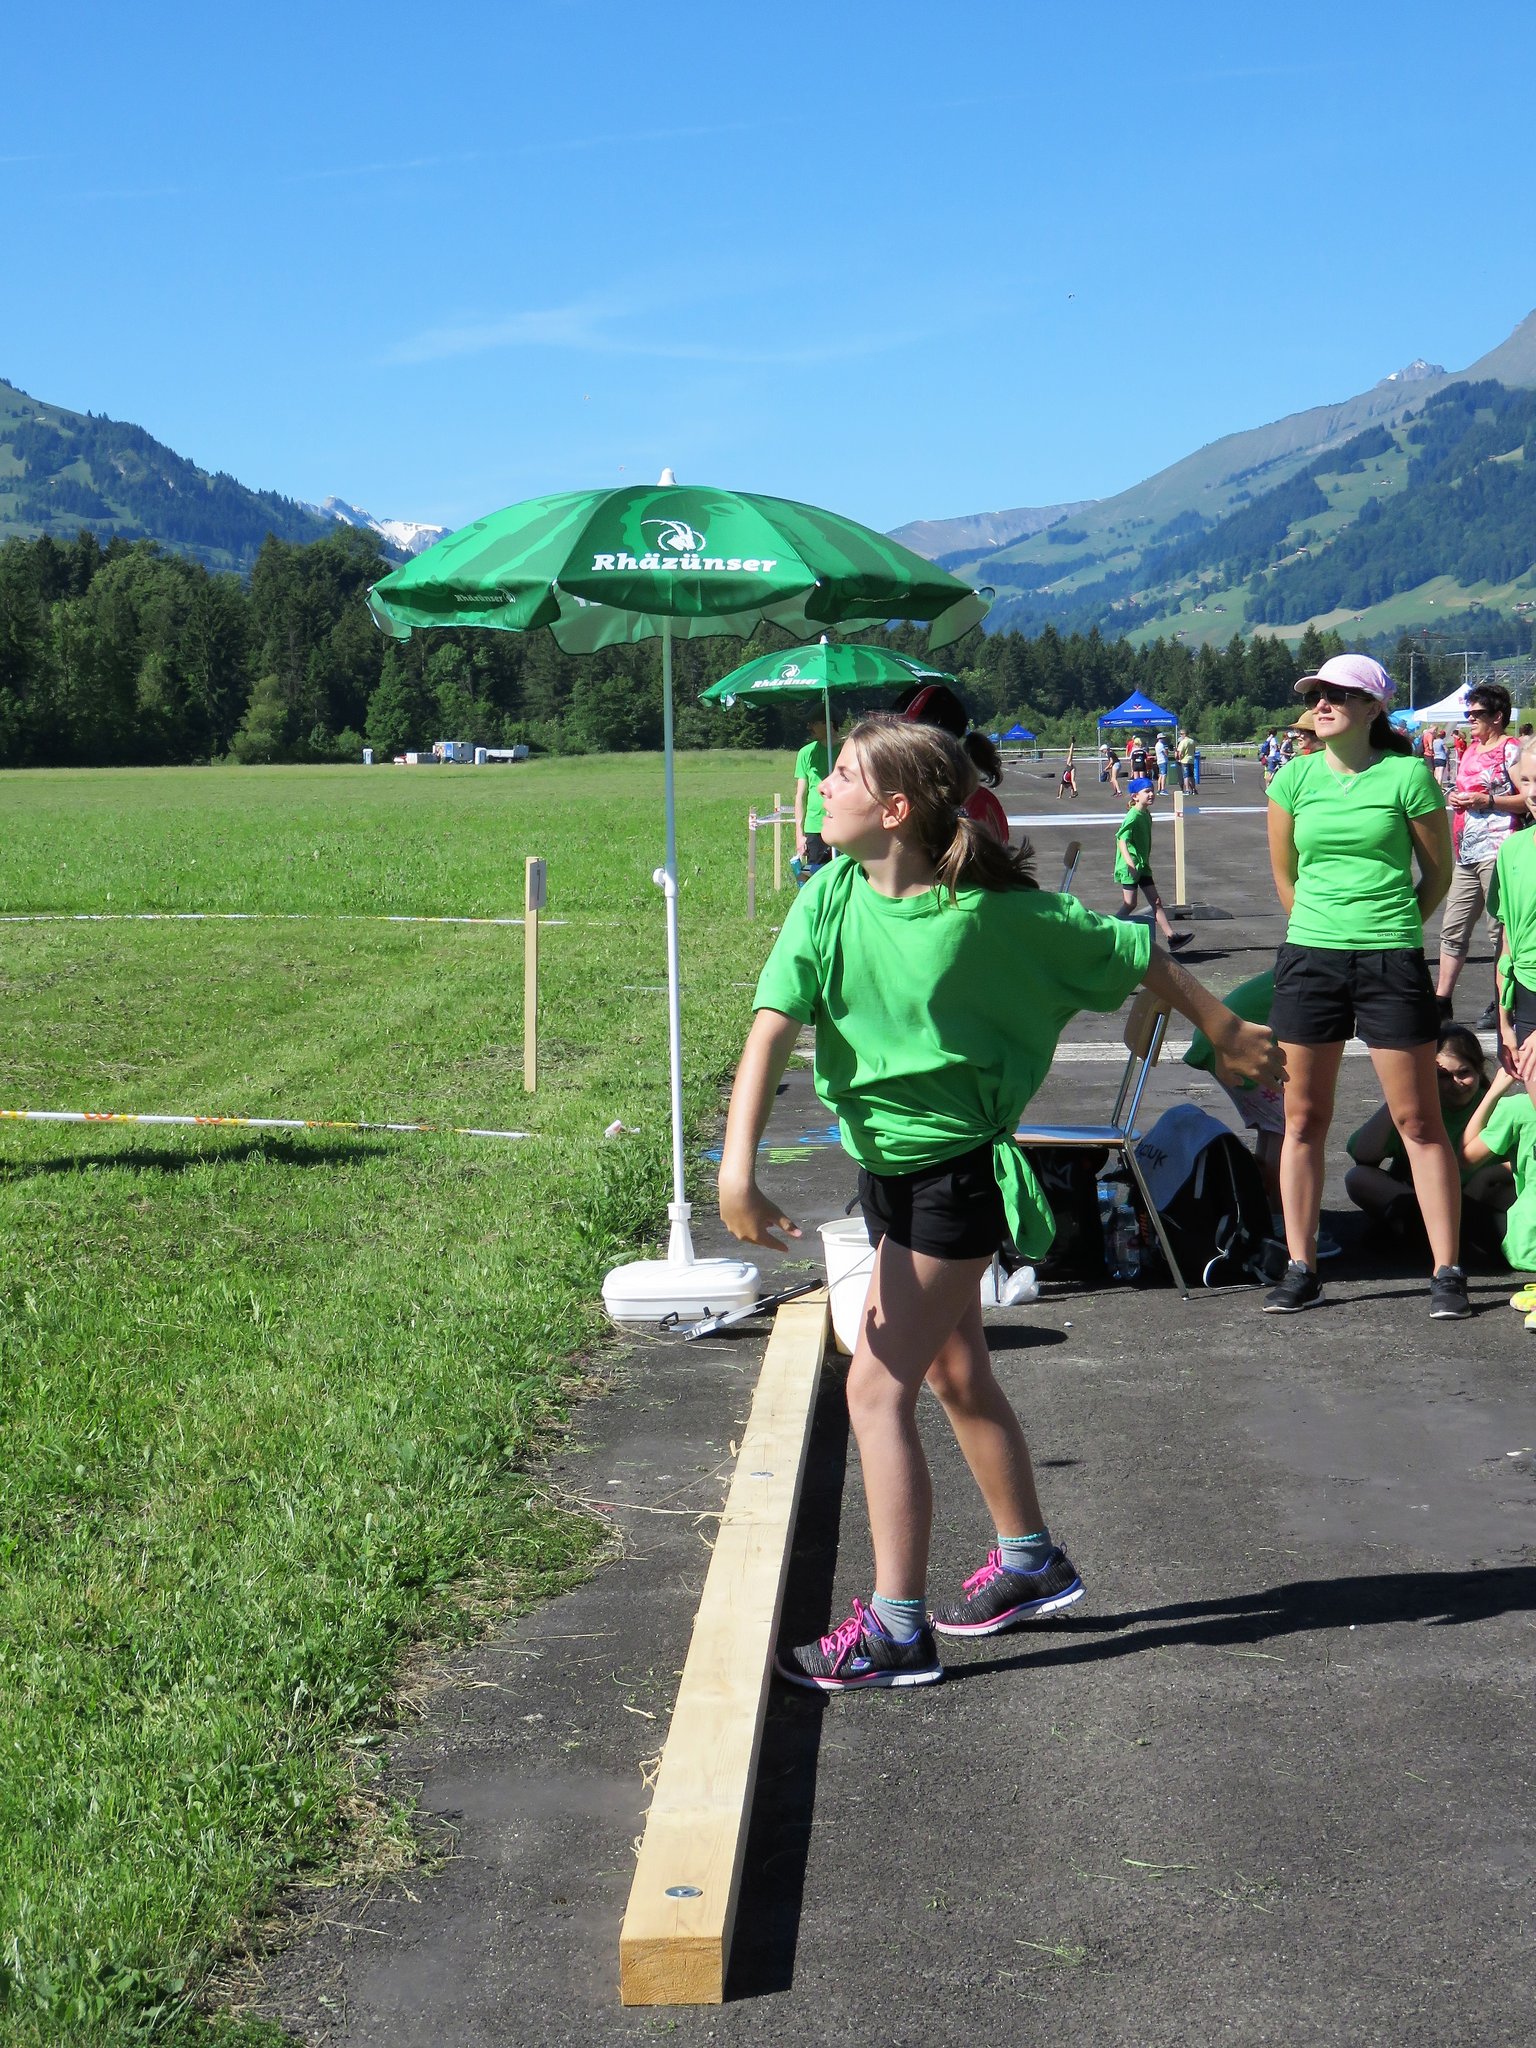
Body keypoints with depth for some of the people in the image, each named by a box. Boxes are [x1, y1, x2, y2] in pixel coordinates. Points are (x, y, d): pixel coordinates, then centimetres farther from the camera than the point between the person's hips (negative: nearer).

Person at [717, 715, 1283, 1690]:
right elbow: (773, 1027, -16)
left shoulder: (996, 912, -19)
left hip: (958, 1171, -7)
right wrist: (739, 1166, -29)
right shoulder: (830, 901, -7)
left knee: (878, 1387, -10)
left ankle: (897, 1629, -1)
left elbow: (1135, 955, -5)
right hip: (887, 1165, 7)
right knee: (956, 1375, 21)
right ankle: (1031, 1562, 41)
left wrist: (1227, 1034, 8)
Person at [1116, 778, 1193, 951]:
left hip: (1143, 865, 9)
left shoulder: (1147, 815, 9)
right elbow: (1122, 840, -28)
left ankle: (1171, 937, 1)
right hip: (1129, 868, -9)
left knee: (1155, 901, 4)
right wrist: (1130, 863, -39)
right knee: (1130, 904, -4)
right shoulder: (1132, 817, -18)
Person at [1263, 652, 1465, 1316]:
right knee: (1303, 1119, 7)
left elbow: (1439, 872, 5)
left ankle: (1447, 1272, 7)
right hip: (1308, 958, 3)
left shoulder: (1408, 775, -5)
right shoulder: (1294, 779, 4)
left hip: (1392, 963, -3)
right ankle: (1301, 1269, 15)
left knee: (1418, 1121, 0)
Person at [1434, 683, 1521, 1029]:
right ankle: (1442, 999, 12)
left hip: (1498, 852, -9)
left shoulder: (1510, 749, -6)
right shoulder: (1471, 751, 18)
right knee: (1453, 928, 8)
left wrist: (1487, 801, -17)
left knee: (1501, 930, -3)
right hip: (1467, 854, 9)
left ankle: (1501, 1003, 3)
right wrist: (1455, 798, 10)